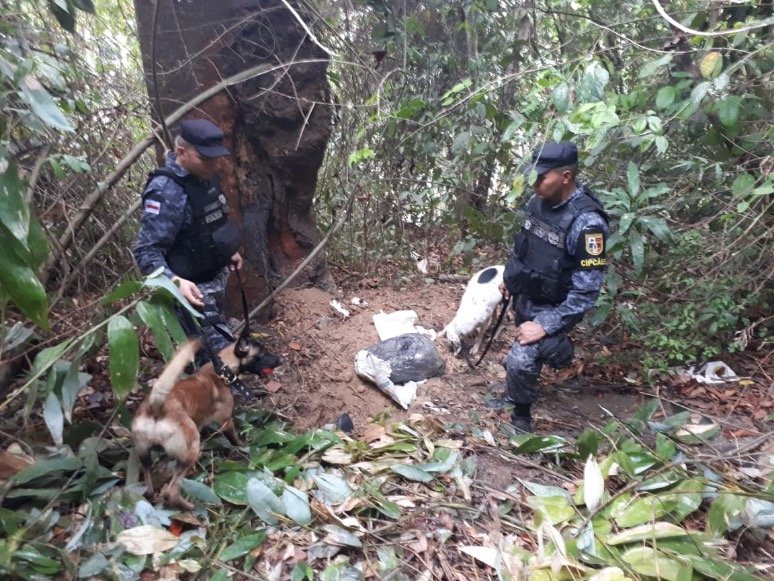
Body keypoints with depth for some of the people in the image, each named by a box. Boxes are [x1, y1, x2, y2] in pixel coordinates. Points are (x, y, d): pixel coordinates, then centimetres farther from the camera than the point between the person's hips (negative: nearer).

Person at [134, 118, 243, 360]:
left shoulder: (203, 177, 2)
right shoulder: (167, 191, -26)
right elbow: (146, 252, -28)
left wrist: (229, 251, 25)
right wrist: (175, 282, -43)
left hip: (215, 278, 9)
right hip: (192, 288, -9)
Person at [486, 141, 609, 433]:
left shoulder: (586, 222, -29)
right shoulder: (538, 202, -7)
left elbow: (586, 291, -27)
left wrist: (546, 325, -27)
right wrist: (508, 277, 17)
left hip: (552, 309, -7)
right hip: (524, 297, 7)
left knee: (519, 361, -14)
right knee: (522, 353, 23)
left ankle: (521, 418, 13)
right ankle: (515, 396, 48)